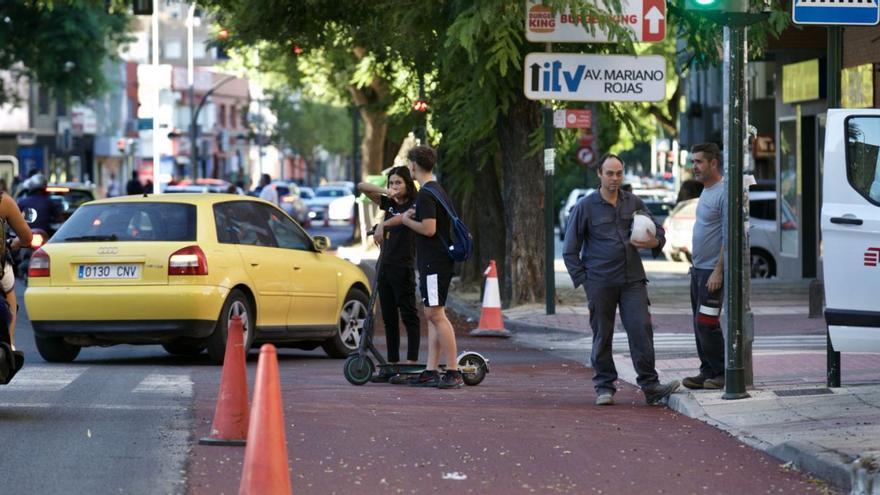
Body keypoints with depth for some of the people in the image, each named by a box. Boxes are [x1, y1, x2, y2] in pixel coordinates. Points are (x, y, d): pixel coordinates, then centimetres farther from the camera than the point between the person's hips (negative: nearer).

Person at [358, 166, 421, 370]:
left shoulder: (414, 205, -5)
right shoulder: (389, 204, 13)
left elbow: (403, 217, -28)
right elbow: (361, 187, 9)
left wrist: (382, 225, -44)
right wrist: (385, 191, -7)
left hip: (403, 267, -7)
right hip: (385, 265, 7)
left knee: (409, 315, -6)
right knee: (389, 317, 8)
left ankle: (412, 363, -9)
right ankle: (392, 363, 11)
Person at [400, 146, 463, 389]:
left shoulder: (426, 194, -15)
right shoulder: (438, 191, 17)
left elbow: (429, 229, -22)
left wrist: (406, 221, -6)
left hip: (434, 262, -10)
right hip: (439, 261, 10)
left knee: (435, 314, -11)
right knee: (433, 316, 10)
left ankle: (453, 372, -14)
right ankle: (431, 370, 11)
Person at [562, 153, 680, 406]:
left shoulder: (633, 203, 10)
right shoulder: (585, 207, 2)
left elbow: (658, 229, 19)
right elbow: (570, 249, 5)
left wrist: (655, 242, -5)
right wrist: (582, 278, -2)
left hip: (633, 280, 2)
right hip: (600, 283, -2)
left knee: (641, 330, -8)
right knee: (602, 336, 3)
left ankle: (650, 386, -7)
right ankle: (604, 387, 13)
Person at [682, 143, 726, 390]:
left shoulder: (723, 193, -16)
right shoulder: (705, 192, 16)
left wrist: (718, 271, -23)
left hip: (713, 270, -10)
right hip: (698, 268, 10)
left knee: (706, 323, -11)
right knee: (699, 324, 10)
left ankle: (722, 373, -4)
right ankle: (708, 372, 15)